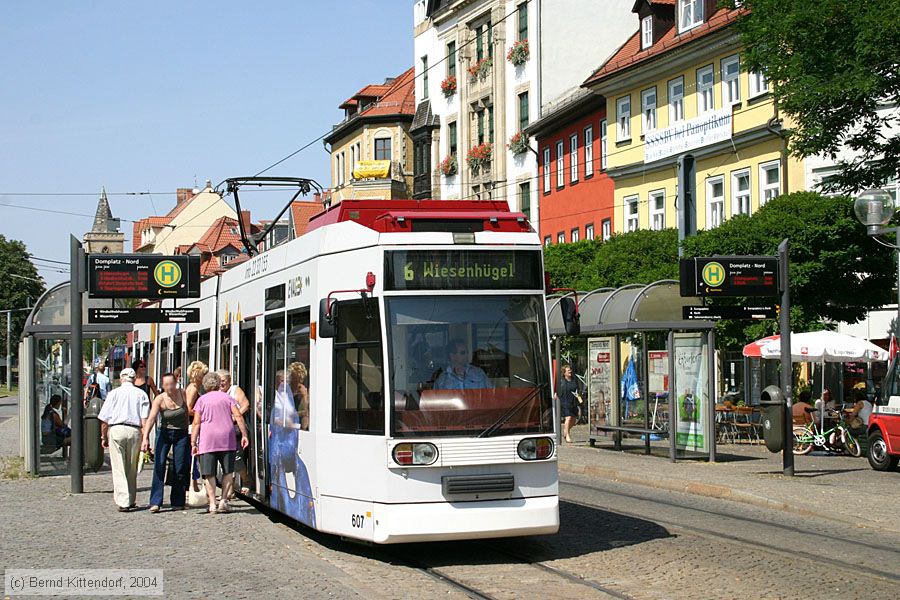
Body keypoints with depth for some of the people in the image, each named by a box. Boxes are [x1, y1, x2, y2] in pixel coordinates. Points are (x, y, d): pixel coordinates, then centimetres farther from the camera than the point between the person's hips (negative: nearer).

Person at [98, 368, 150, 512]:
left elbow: (104, 420, 4)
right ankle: (130, 500, 21)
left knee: (119, 469, 0)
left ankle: (123, 502, -8)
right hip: (134, 431, 2)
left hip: (116, 430, -2)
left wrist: (104, 437, 13)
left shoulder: (114, 393, 6)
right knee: (132, 469, 14)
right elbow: (145, 420, -1)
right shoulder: (141, 394, 8)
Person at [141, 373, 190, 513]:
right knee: (159, 465, -12)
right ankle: (155, 502, -12)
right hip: (164, 433, -1)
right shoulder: (159, 399, -12)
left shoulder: (183, 394, -7)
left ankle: (177, 502, 12)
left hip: (182, 434, 1)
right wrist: (145, 438, -31)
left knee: (180, 468, 1)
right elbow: (151, 419, -20)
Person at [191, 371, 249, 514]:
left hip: (207, 440, -2)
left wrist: (193, 443, 0)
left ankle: (212, 504, -3)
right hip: (227, 438, 2)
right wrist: (244, 434, 2)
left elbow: (196, 423, -1)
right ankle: (224, 500, 5)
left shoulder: (202, 400, 6)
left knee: (209, 473, 1)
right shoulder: (226, 397, 12)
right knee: (228, 471, 13)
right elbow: (238, 416, 1)